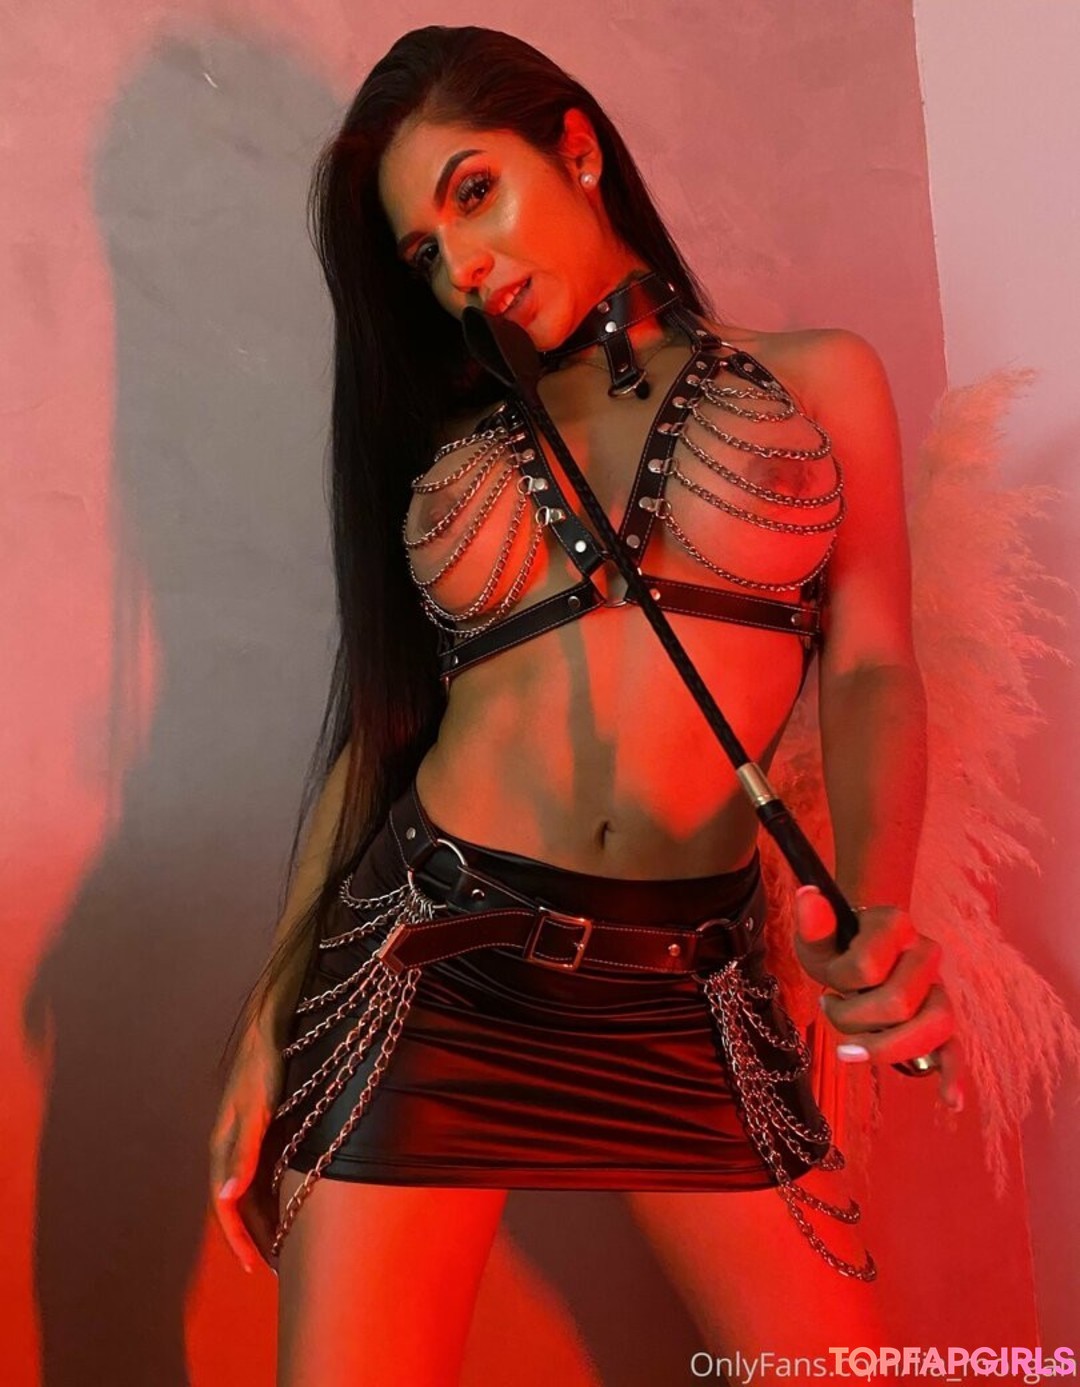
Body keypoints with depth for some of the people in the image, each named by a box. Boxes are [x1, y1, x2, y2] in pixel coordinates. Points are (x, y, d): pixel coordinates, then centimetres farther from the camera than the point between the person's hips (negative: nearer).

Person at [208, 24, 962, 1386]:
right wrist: (270, 1014, 3)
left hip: (690, 997, 0)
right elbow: (381, 721, 8)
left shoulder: (816, 376, 8)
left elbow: (870, 671, 0)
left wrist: (877, 911, -19)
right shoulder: (450, 439, 11)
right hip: (428, 965, 1)